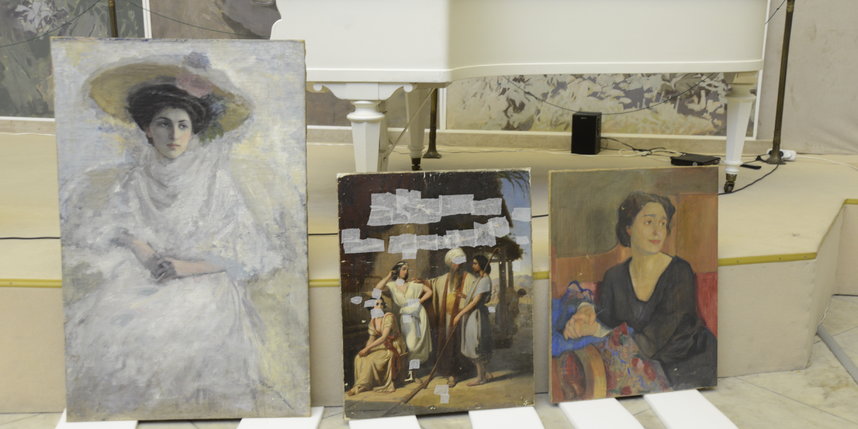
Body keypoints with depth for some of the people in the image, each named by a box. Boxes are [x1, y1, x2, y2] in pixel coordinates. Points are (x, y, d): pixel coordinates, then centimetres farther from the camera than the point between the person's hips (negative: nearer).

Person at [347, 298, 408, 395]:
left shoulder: (389, 316, -17)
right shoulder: (373, 320, 6)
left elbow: (384, 337, -24)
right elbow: (372, 338, 9)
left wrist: (367, 348, -25)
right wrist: (366, 349, -12)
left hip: (393, 347, -7)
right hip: (382, 345, 7)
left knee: (371, 359, -27)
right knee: (359, 357, -14)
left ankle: (361, 386, -18)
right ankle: (360, 384, -6)